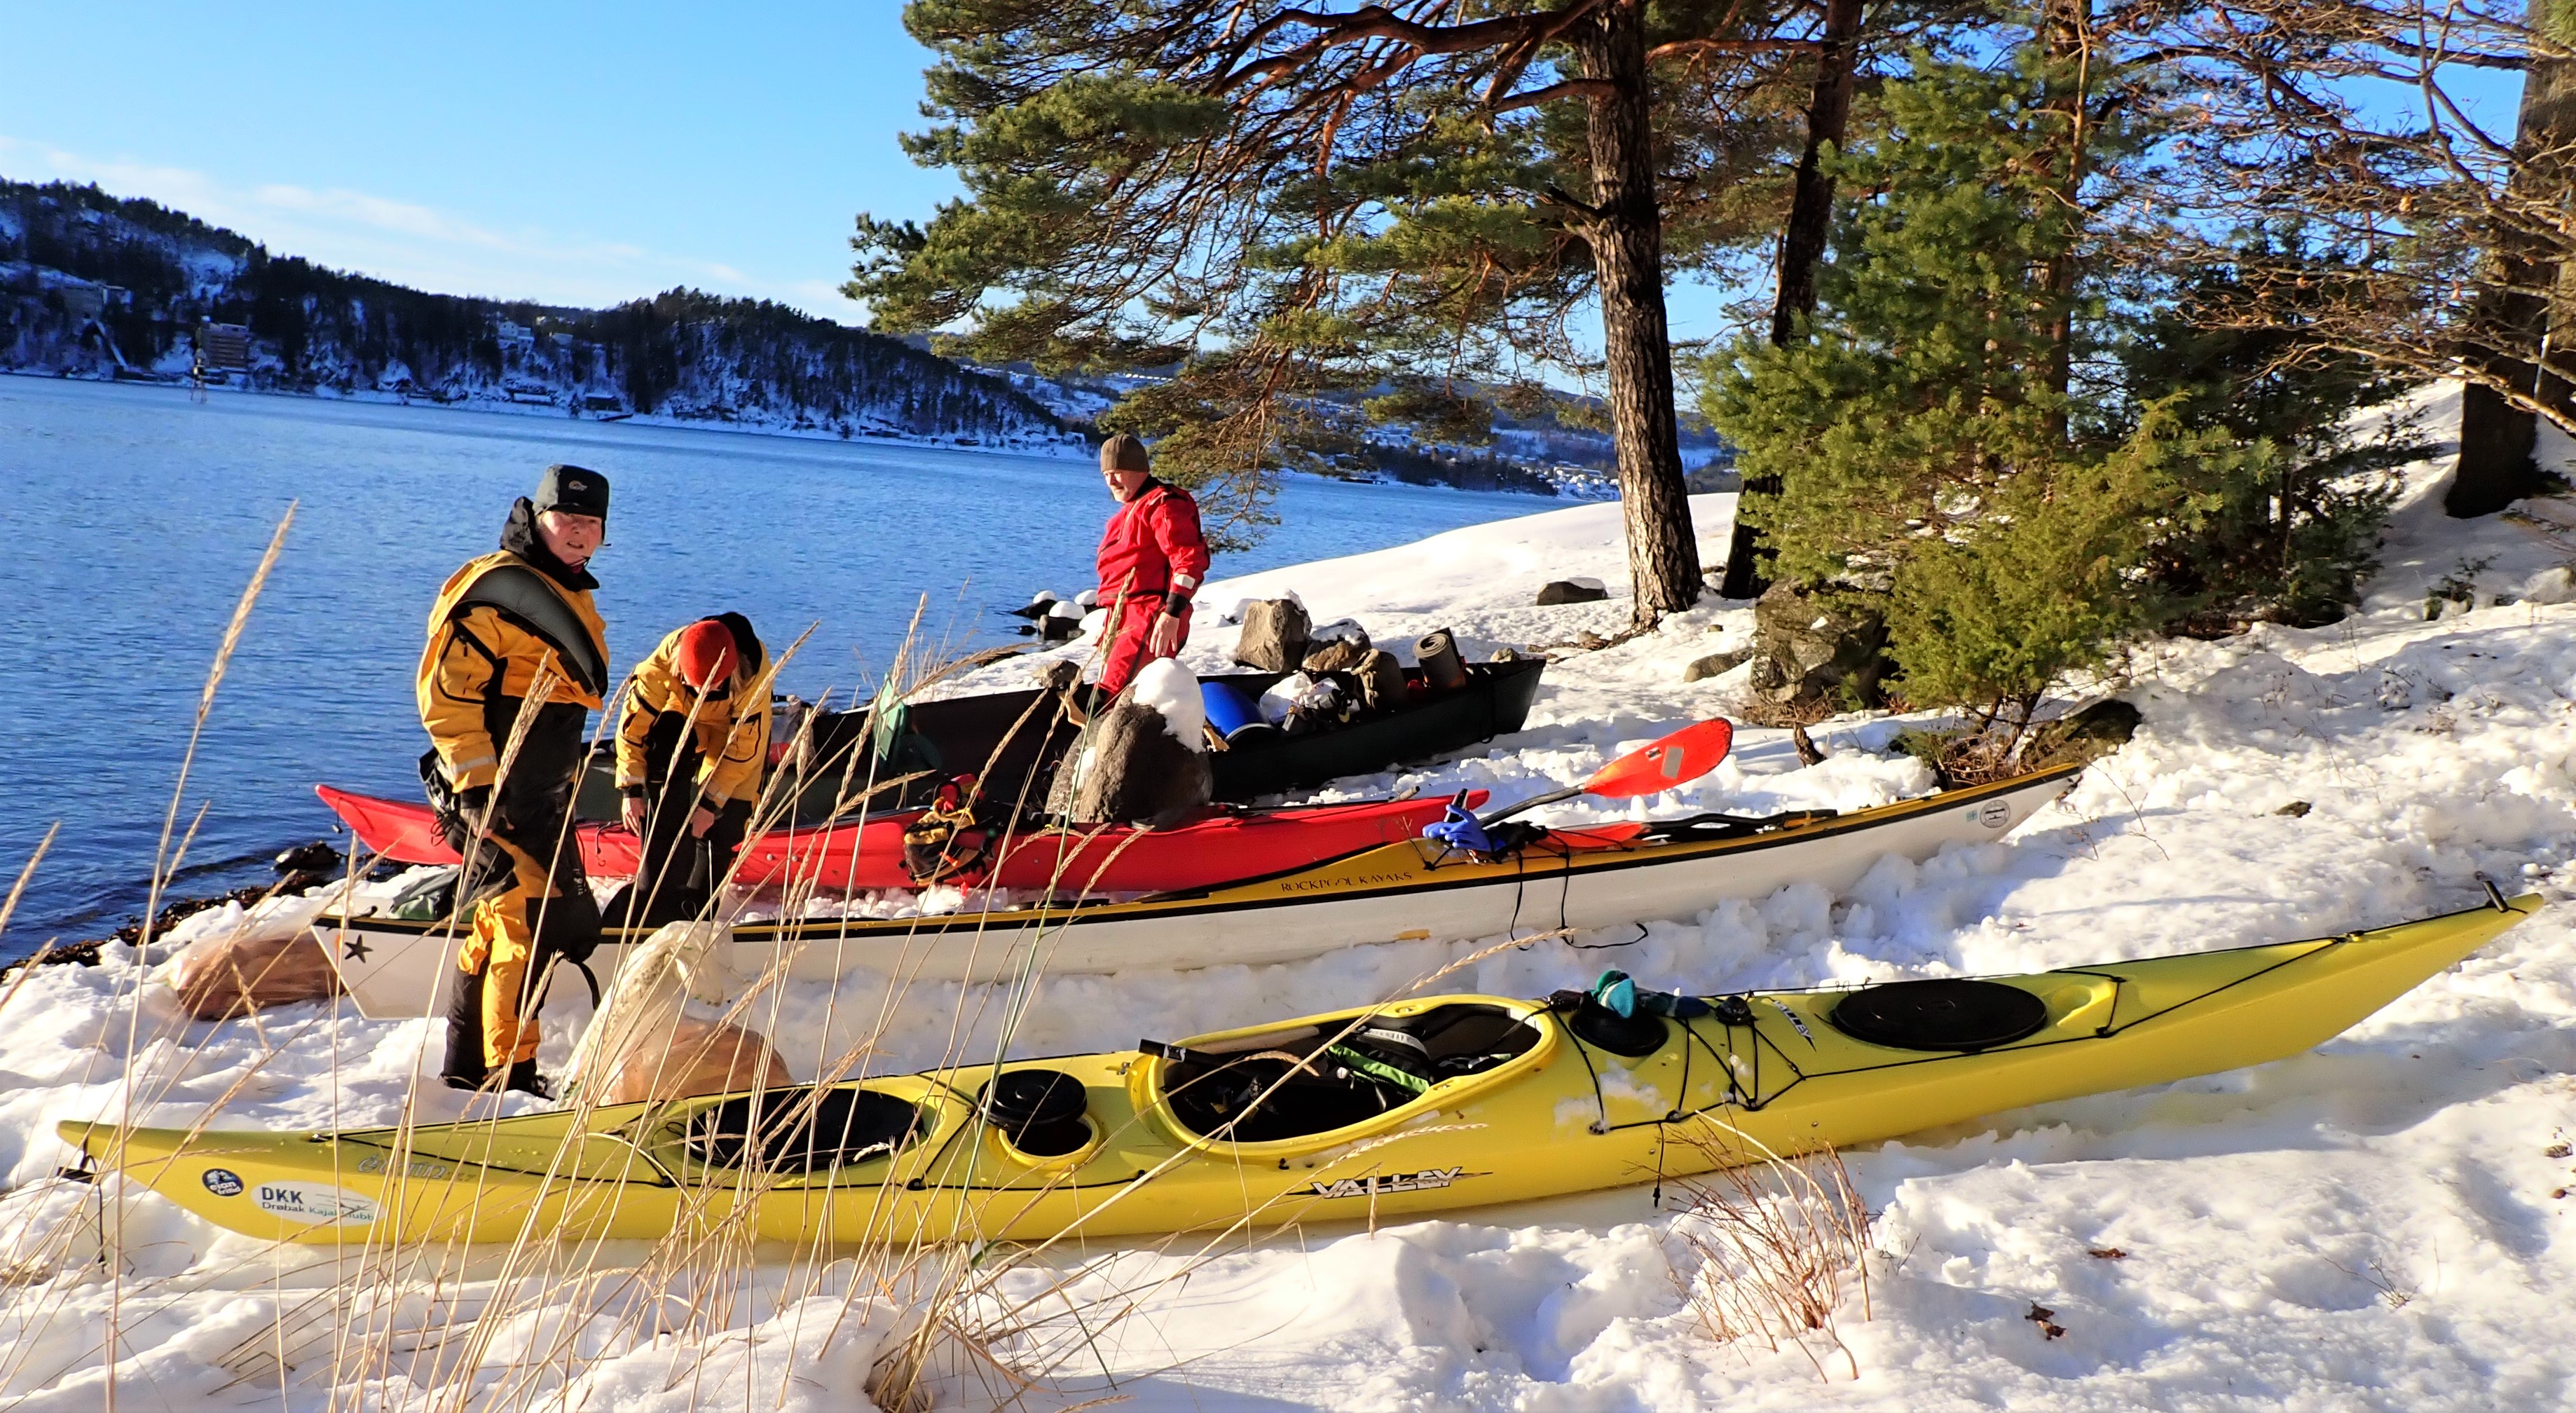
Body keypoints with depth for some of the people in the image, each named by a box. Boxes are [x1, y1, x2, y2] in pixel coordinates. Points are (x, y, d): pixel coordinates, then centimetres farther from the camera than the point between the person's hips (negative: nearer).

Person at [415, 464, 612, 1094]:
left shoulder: (571, 596, 17)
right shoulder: (495, 589, -13)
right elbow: (446, 689, -19)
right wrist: (476, 785, -23)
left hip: (543, 800, 10)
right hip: (499, 797, -10)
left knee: (498, 926, 16)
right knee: (528, 923, -12)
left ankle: (467, 1068, 27)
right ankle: (508, 1075, -5)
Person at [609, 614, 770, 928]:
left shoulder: (754, 675, -37)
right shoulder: (663, 665, -35)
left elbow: (745, 748, -27)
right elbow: (633, 723, -22)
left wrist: (712, 801, -27)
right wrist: (630, 788, -22)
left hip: (736, 729, -1)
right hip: (680, 723, 1)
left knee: (721, 825, -11)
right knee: (663, 811, -14)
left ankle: (696, 909, 4)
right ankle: (653, 901, -4)